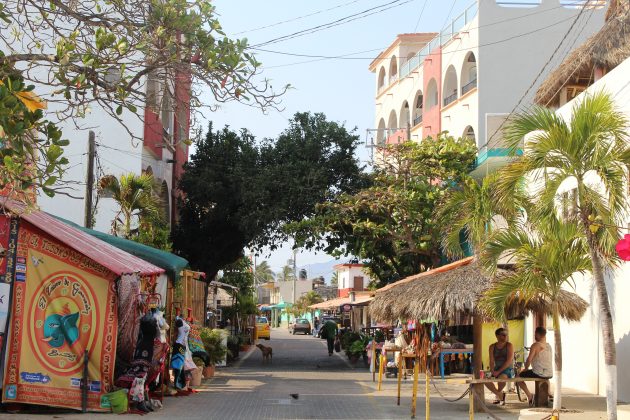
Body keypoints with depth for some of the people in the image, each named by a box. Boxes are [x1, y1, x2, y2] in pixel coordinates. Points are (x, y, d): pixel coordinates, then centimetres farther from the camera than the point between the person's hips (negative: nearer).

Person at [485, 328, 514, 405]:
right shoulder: (492, 347, 7)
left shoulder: (509, 345, -6)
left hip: (508, 369, -4)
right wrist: (493, 371, -16)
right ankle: (500, 395, 0)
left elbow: (509, 361, -14)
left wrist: (499, 371, -20)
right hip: (496, 369, 4)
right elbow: (492, 361, 4)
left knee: (501, 377, -37)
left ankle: (499, 393, -5)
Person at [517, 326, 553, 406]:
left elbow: (529, 359, -15)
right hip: (550, 374, 7)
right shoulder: (549, 346, 9)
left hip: (539, 374, -7)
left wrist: (525, 368, 2)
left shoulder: (535, 345, -13)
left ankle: (529, 395, 4)